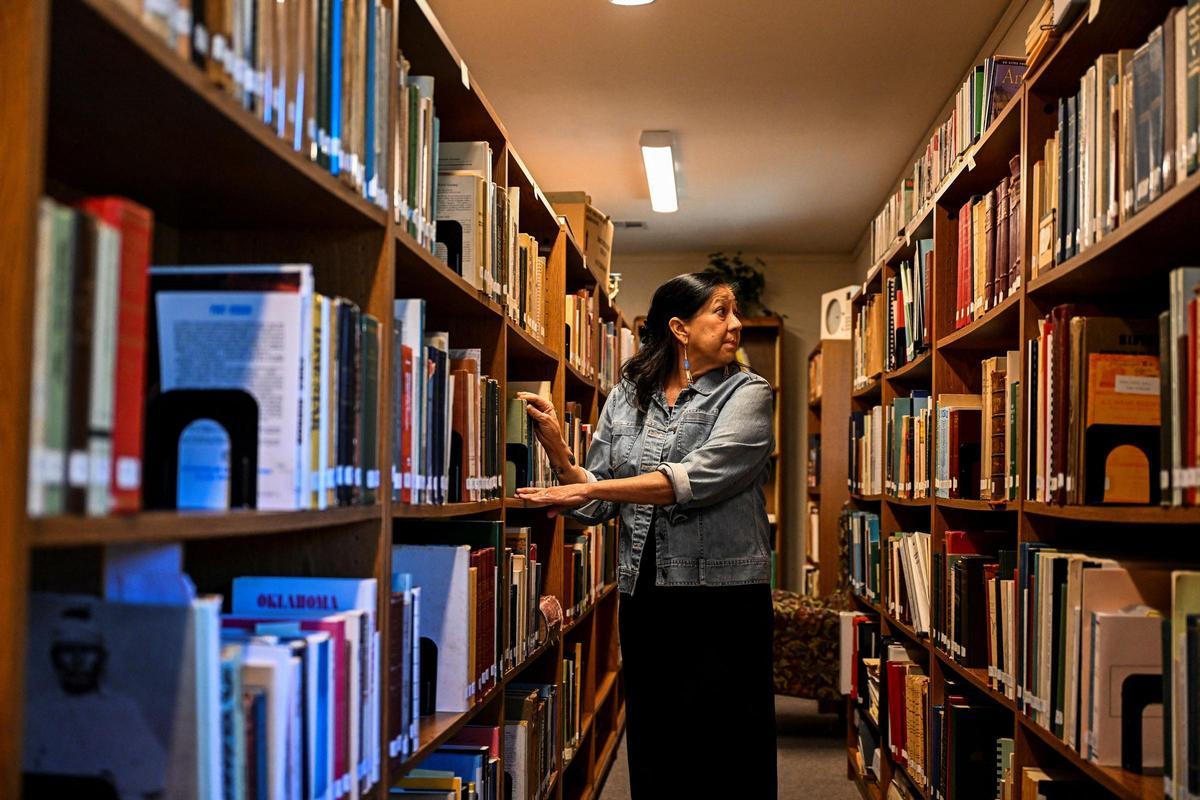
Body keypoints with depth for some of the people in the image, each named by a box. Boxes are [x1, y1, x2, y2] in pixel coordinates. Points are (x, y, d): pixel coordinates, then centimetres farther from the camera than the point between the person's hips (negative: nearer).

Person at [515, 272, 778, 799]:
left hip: (723, 596, -3)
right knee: (653, 754, 12)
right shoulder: (625, 398, 8)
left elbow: (700, 477, -19)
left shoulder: (746, 393, -2)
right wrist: (557, 449, -8)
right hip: (644, 597, 3)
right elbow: (596, 507, 9)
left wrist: (592, 488, -23)